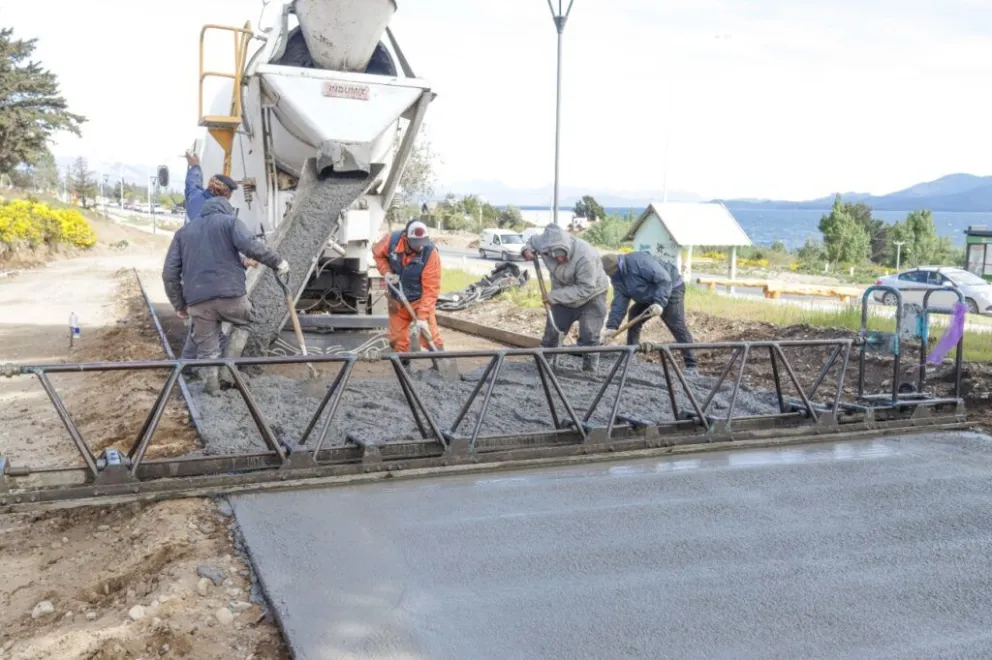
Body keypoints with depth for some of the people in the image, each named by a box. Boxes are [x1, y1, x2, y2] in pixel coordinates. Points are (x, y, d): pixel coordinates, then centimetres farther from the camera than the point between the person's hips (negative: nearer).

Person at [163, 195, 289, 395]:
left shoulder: (183, 231, 21)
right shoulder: (230, 221, 10)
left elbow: (169, 273, 14)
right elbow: (251, 246, -11)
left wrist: (179, 304, 19)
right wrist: (277, 262, -1)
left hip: (197, 300, 3)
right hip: (231, 293, -2)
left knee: (207, 348, 12)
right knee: (242, 324, 24)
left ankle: (212, 386, 16)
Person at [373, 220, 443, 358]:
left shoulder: (430, 253, -29)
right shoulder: (391, 240, -21)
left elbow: (431, 289, -27)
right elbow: (377, 253, 4)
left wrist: (422, 316, -31)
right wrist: (386, 272, -13)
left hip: (419, 300, -3)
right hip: (396, 300, 3)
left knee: (431, 339, -7)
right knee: (397, 341, 12)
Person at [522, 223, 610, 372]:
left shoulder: (585, 256, -38)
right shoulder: (545, 243, -22)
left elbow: (585, 289, -35)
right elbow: (532, 241, 3)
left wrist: (554, 296, -34)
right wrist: (527, 250, -22)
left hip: (591, 296, -5)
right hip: (563, 296, 5)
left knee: (589, 336, -10)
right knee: (551, 332, 9)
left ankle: (590, 369, 3)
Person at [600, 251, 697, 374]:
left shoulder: (639, 261, -32)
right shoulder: (616, 276, -4)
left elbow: (664, 280, -33)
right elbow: (619, 301, -8)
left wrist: (659, 303, -41)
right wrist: (611, 326, -17)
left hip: (671, 288, -9)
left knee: (677, 326, -17)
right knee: (633, 318, 6)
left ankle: (691, 366, -17)